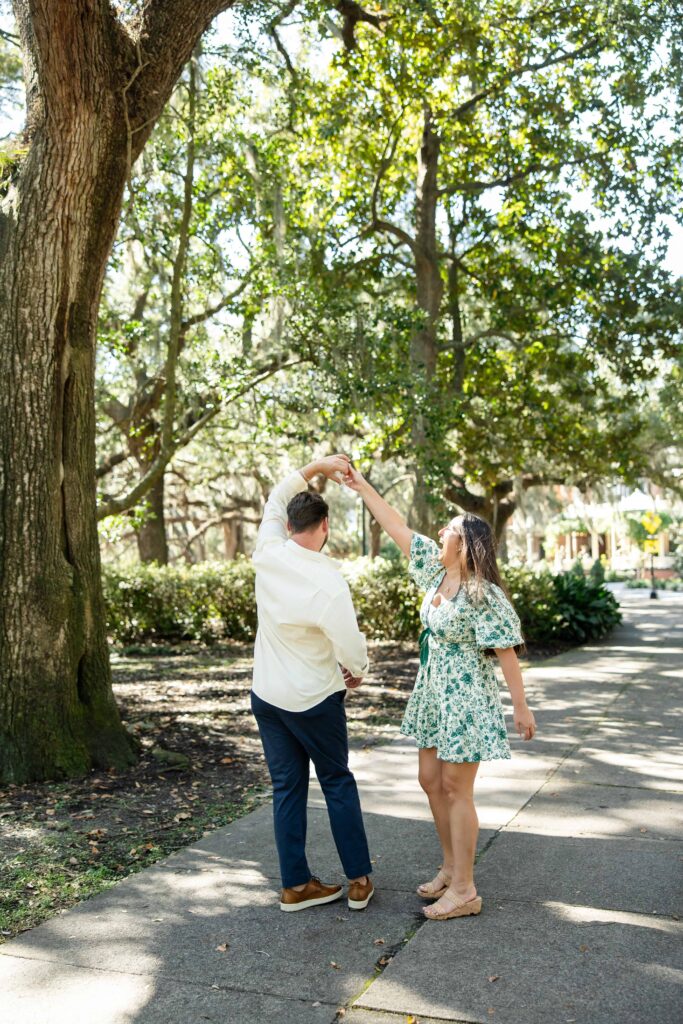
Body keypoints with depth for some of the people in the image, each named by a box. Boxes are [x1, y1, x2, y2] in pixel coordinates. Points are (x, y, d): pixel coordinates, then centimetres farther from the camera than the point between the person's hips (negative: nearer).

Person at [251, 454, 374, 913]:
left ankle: (296, 885, 20)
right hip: (314, 699, -5)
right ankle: (360, 880, 19)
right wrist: (357, 672, 4)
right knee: (338, 783, 12)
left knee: (288, 787, 12)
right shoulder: (328, 581, -24)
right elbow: (351, 646, -18)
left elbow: (277, 500, 9)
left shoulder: (268, 555, -9)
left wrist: (315, 467, 3)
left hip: (267, 695, 5)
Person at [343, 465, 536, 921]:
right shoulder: (437, 571, 3)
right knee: (431, 780, 14)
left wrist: (522, 707, -16)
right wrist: (363, 487, 9)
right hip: (433, 695, 8)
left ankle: (464, 891, 11)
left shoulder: (484, 596, -19)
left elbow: (506, 652, -17)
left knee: (456, 789, -1)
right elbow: (398, 528, 7)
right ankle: (452, 868, 31)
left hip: (467, 700, -8)